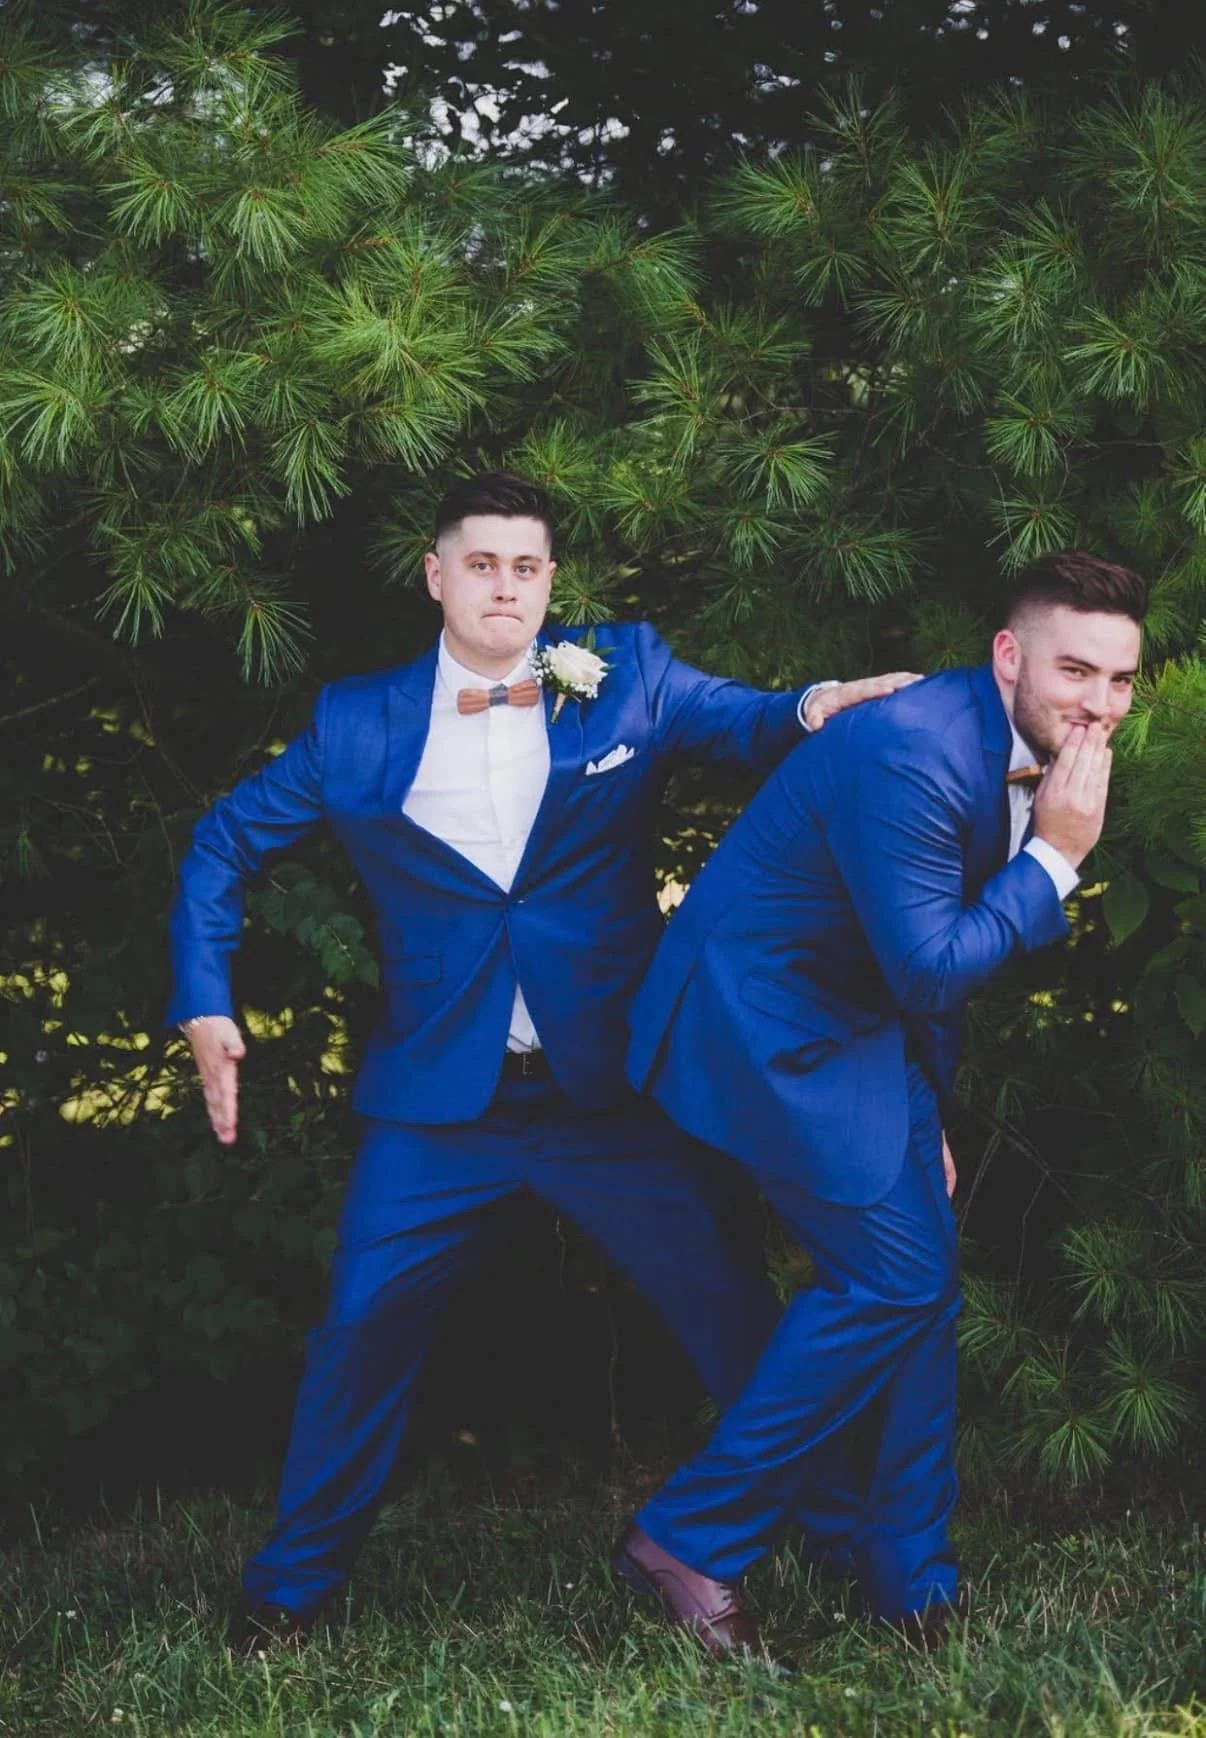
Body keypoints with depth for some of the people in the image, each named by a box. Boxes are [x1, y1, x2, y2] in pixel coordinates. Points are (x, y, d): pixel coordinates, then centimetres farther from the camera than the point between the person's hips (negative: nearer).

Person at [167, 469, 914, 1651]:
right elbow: (225, 842, 12)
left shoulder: (625, 679, 2)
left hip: (610, 1088, 0)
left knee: (732, 1310, 1)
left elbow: (745, 724, 1)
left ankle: (846, 1536, 15)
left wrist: (813, 708, -24)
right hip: (439, 1097, 0)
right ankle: (293, 1584, 16)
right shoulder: (358, 723, 3)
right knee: (365, 1323, 0)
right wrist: (205, 1006, 3)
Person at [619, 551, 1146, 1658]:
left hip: (866, 1019, 10)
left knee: (925, 1277, 8)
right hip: (764, 1017, -10)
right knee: (892, 1274, -12)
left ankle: (914, 1583, 20)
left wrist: (929, 1107, 20)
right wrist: (1056, 855, -24)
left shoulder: (1035, 756, 3)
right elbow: (930, 968, -28)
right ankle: (690, 1541, -2)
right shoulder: (912, 751, -28)